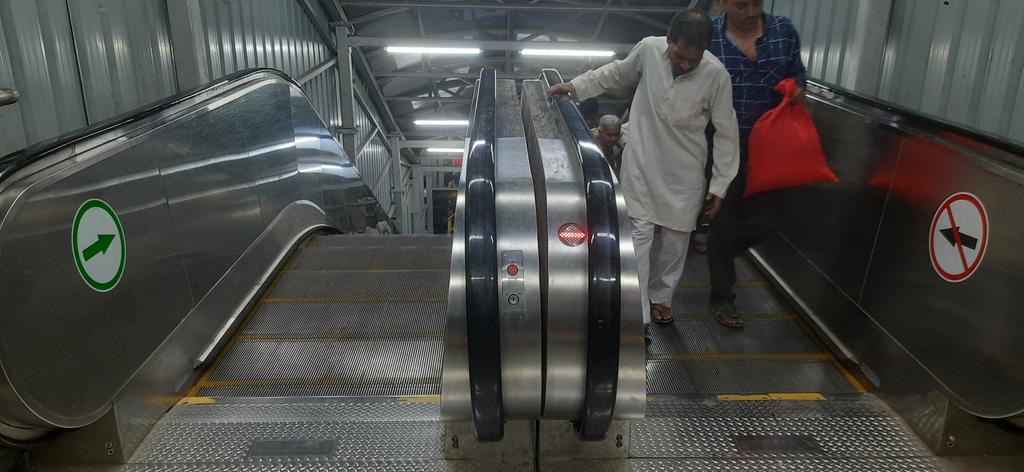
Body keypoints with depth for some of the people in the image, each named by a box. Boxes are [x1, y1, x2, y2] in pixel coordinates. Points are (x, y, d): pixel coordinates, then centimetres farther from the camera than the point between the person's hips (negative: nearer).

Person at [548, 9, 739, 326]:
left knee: (675, 238, 12)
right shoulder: (648, 49, -13)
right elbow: (618, 74, 9)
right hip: (642, 164, 0)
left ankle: (660, 297, 35)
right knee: (639, 234, -2)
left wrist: (720, 185, -6)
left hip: (685, 172, 0)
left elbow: (726, 132, -8)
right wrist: (576, 86, 7)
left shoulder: (716, 74, -17)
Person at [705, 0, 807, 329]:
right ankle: (722, 297, 25)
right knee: (724, 222, 7)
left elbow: (797, 72, 15)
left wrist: (797, 90, -9)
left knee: (762, 221, 8)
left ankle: (717, 254, 39)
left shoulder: (783, 30, 1)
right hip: (723, 150, -3)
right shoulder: (707, 35, -7)